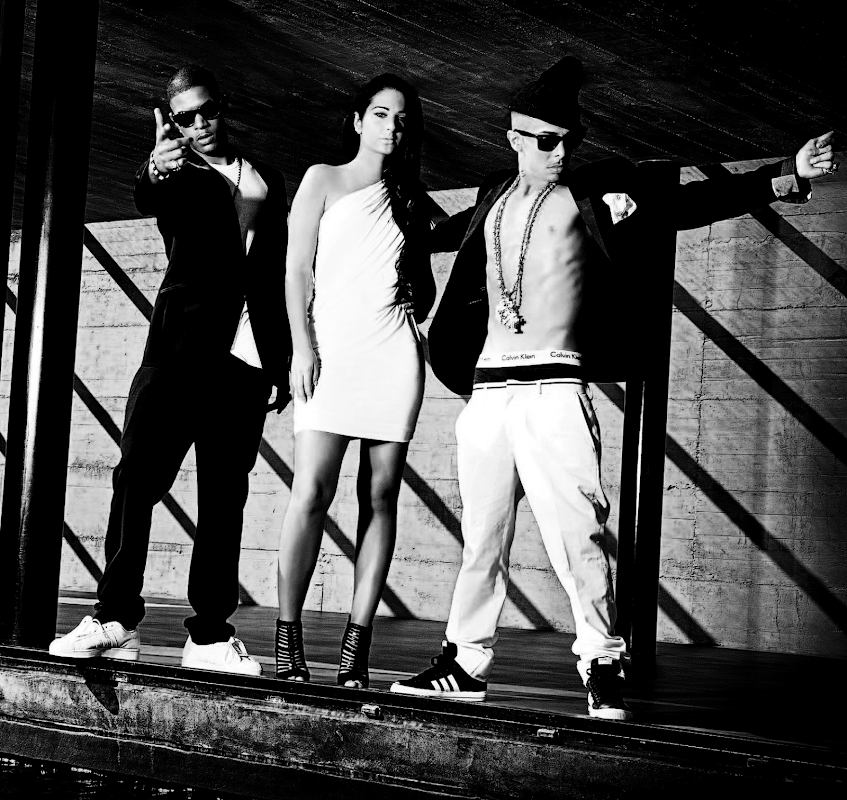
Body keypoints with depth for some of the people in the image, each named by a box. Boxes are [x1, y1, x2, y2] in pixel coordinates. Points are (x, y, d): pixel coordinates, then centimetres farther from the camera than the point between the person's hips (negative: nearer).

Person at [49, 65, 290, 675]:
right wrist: (156, 172, -41)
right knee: (138, 476, -10)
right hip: (181, 349, -2)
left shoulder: (270, 185, 18)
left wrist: (286, 364, 14)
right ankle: (116, 619, -6)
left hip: (247, 362, 3)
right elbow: (151, 201, -17)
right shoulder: (178, 176, 8)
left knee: (225, 497, 2)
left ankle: (211, 634, 4)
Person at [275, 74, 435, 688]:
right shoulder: (324, 180, 12)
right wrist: (303, 346, -6)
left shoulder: (412, 199, 20)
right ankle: (288, 637, -7)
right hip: (331, 346, -3)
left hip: (394, 353, 3)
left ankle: (357, 645, -2)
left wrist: (417, 294, 3)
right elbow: (298, 270, 5)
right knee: (312, 492, -13)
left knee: (380, 498, -3)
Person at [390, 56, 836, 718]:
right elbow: (449, 232, 36)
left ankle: (603, 668, -5)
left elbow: (683, 205, -4)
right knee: (483, 535, 9)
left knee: (577, 529, -11)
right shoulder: (493, 199, 16)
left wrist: (786, 179, -12)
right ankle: (467, 663, 18)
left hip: (553, 386, -4)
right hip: (487, 389, 5)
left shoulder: (592, 193, 3)